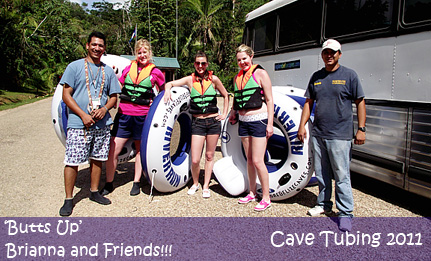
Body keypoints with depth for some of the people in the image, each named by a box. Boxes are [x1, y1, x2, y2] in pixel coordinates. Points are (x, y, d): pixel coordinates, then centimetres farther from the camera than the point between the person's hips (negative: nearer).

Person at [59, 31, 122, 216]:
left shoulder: (108, 71, 13)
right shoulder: (75, 66, 2)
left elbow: (113, 96, 15)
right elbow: (66, 95, -2)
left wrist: (105, 108, -7)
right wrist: (83, 115, -13)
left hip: (102, 124, 4)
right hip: (78, 124, -3)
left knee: (97, 158, 10)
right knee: (72, 161, -3)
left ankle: (94, 192, 26)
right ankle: (68, 199, 9)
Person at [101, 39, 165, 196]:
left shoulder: (155, 72, 3)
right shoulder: (129, 67, 10)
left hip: (142, 116, -2)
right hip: (123, 113, 2)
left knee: (140, 149, 13)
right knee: (112, 150, -1)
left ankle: (136, 183, 27)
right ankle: (109, 184, 17)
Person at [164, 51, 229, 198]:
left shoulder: (213, 79, 2)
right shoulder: (190, 80, 2)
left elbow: (225, 96, 13)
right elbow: (170, 84, 3)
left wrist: (224, 114, 7)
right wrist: (168, 89, -19)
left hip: (213, 121, 1)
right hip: (197, 122, 0)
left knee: (209, 156, 9)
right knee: (195, 160, -4)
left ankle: (206, 186, 25)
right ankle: (195, 183, 24)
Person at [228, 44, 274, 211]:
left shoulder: (260, 73, -6)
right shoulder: (238, 77, 12)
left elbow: (269, 100, -8)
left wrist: (270, 123, -13)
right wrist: (232, 115, 18)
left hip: (258, 120, -6)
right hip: (243, 121, 6)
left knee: (257, 161, -7)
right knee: (249, 160, 13)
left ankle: (266, 198, 6)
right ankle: (252, 193, 26)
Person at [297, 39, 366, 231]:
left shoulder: (349, 75, 0)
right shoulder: (316, 77, 12)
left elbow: (360, 102, 1)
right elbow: (309, 102, 15)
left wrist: (361, 129, -5)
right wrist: (302, 126, 7)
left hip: (340, 135, -5)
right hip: (317, 134, 5)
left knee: (342, 176, -2)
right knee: (321, 173, 14)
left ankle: (346, 213, 10)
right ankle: (324, 204, 31)